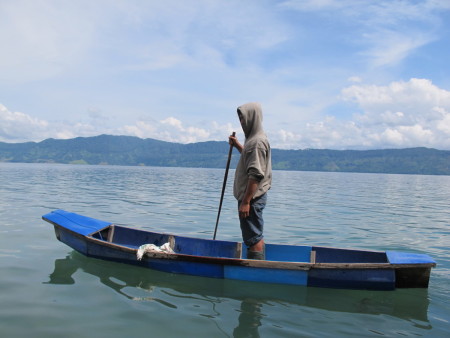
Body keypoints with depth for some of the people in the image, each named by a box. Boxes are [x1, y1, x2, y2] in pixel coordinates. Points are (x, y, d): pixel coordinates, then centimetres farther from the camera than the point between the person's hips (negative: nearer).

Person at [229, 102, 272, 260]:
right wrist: (237, 145, 22)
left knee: (254, 238, -5)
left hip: (252, 197, -11)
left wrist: (246, 202, -23)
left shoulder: (257, 142, -17)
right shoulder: (255, 138, 14)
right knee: (257, 236, 17)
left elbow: (255, 175, -23)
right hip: (254, 197, 11)